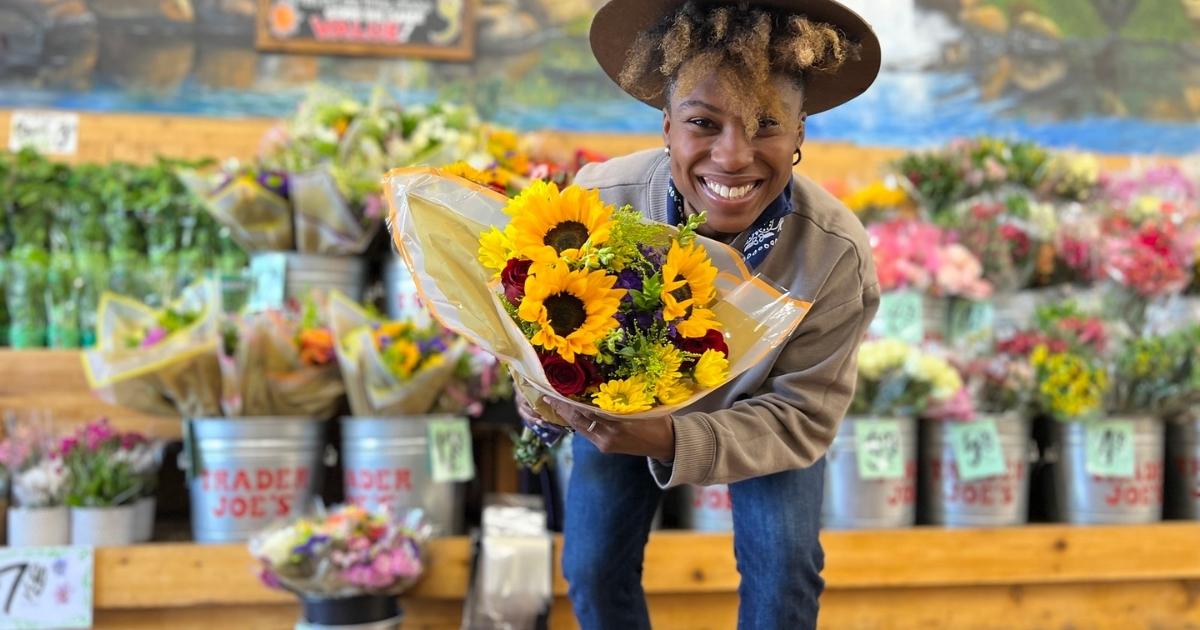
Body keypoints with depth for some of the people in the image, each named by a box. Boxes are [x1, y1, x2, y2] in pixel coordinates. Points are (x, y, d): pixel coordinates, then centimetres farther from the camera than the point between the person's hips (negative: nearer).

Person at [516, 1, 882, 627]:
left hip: (760, 416, 0)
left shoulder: (837, 254, -34)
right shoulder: (597, 204, -33)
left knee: (785, 569, -13)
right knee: (593, 568, -7)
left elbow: (802, 417, -27)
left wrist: (674, 442, -42)